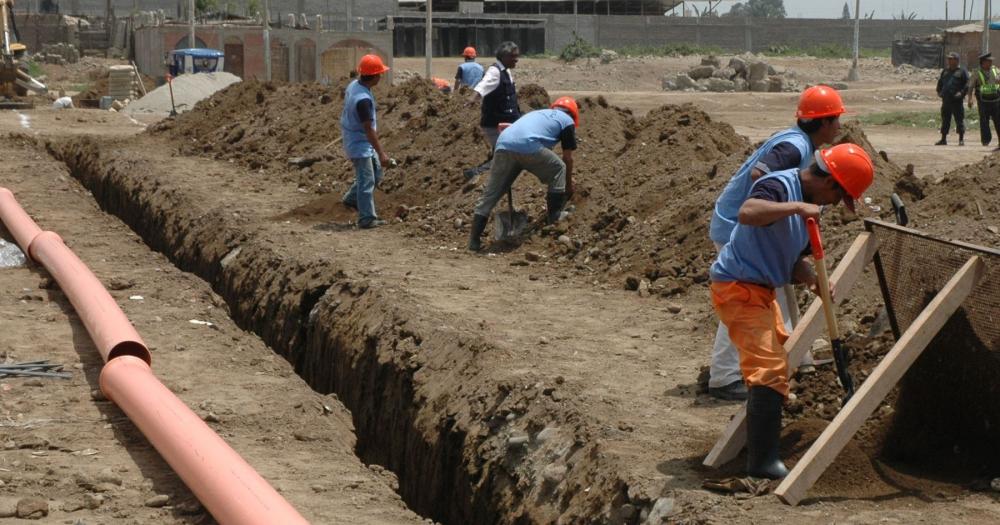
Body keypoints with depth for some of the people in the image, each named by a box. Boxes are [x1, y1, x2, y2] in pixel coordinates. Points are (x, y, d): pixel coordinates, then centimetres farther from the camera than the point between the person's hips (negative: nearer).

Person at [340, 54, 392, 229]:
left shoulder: (353, 85, -1)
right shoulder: (363, 99, -30)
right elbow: (368, 129, -27)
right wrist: (381, 153, -22)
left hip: (354, 138, 10)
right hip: (360, 144, -10)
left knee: (376, 171, 20)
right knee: (367, 181, -1)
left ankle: (351, 198, 30)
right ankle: (367, 219, 7)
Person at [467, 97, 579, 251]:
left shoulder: (538, 113, 39)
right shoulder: (567, 120, 23)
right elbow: (568, 158, 26)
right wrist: (569, 185, 39)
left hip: (503, 145, 5)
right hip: (528, 146, -5)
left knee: (491, 194, 12)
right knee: (559, 170, 19)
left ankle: (474, 240, 7)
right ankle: (553, 222, 18)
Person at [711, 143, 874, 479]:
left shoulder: (808, 207, 10)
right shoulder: (779, 186, -21)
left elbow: (794, 260, 13)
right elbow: (747, 212, -43)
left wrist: (813, 279, -7)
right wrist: (796, 207, -39)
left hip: (760, 290, 11)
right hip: (738, 288, -11)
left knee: (780, 350, 29)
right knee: (770, 369, -18)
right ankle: (762, 463, -16)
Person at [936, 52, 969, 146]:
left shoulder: (962, 71, 0)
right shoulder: (945, 71, 19)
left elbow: (967, 84, -7)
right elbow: (940, 82, 28)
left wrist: (962, 93, -17)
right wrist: (939, 91, 12)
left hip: (956, 100, -6)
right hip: (945, 99, 6)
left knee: (959, 120, -4)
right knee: (945, 120, 10)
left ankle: (961, 139, 1)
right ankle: (943, 139, 16)